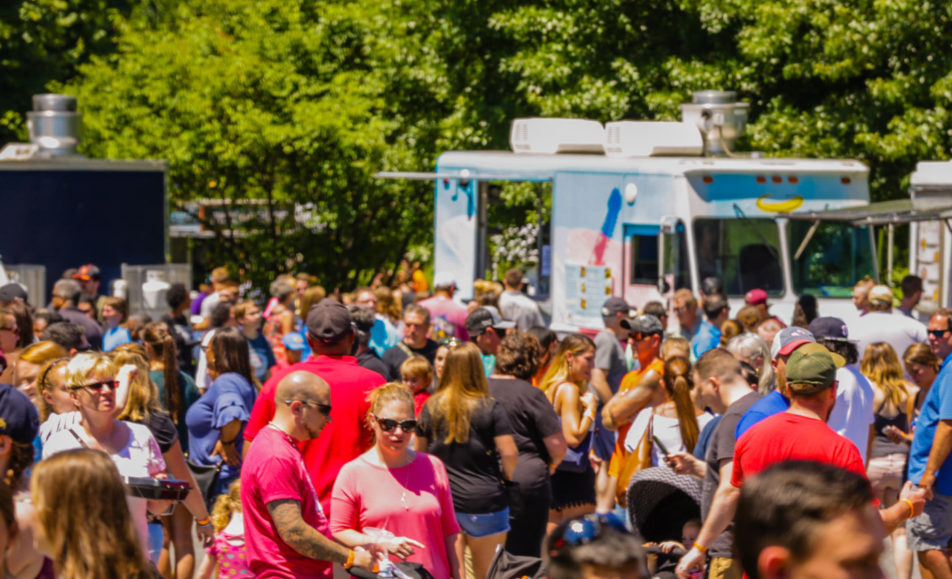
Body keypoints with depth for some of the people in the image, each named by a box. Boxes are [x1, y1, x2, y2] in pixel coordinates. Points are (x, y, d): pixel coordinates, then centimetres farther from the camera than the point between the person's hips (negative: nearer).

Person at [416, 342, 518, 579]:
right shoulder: (491, 408, -9)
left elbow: (419, 453, 11)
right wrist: (507, 475, 9)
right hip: (483, 501, -3)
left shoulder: (430, 407, 3)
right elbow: (509, 453, -11)